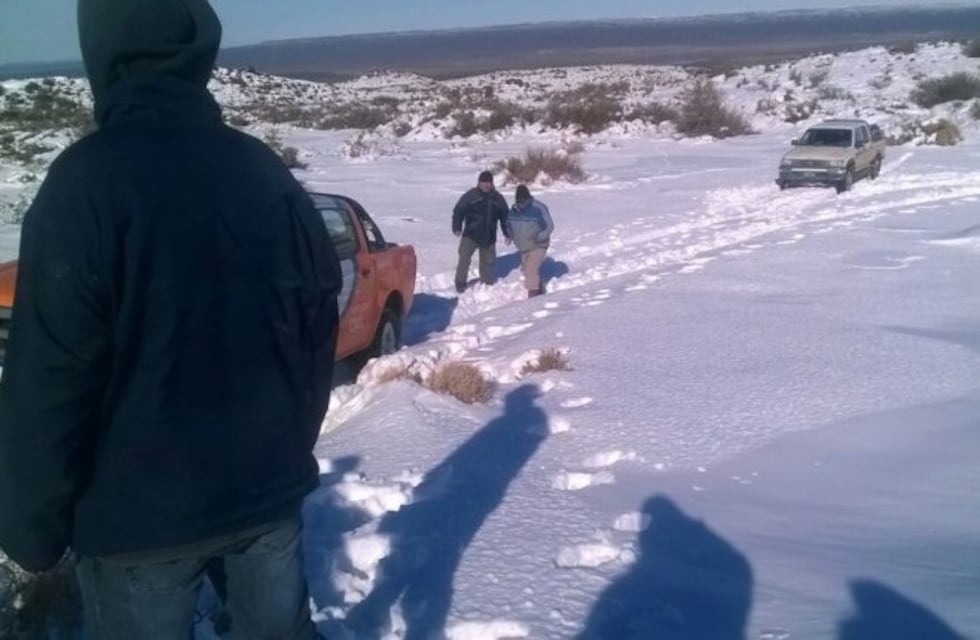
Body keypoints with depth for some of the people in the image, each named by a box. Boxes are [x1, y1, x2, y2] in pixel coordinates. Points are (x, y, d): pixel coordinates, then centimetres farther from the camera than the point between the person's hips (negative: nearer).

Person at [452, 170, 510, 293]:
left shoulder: (498, 198, 5)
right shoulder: (470, 195, -7)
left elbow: (504, 215, 14)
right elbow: (458, 211, -7)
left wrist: (507, 233, 13)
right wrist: (457, 227, -15)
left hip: (489, 236, 3)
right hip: (471, 234, -3)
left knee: (488, 260, 13)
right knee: (464, 257, -13)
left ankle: (487, 282, 32)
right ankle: (460, 282, 0)